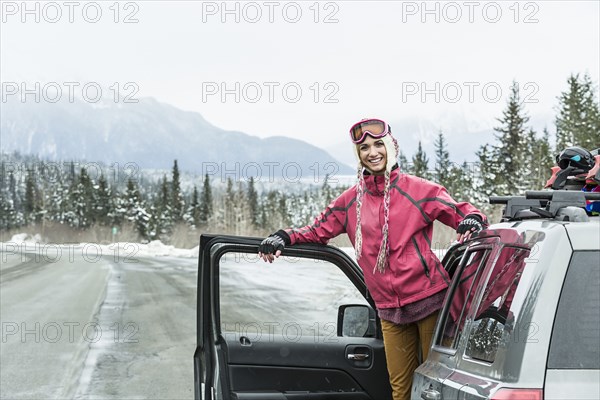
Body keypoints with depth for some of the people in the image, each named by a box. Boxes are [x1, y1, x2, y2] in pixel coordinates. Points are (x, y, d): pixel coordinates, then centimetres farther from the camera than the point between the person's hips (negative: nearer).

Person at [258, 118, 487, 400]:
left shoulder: (418, 190, -2)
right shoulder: (350, 202, 9)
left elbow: (461, 213, 0)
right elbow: (318, 230, 16)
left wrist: (471, 220, -23)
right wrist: (284, 237, -1)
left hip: (429, 300, -4)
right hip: (389, 310, 4)